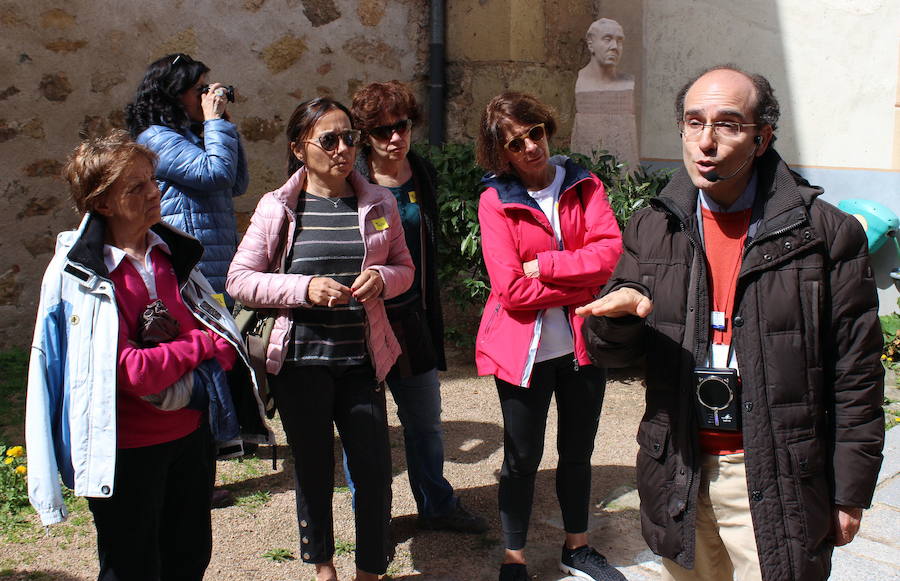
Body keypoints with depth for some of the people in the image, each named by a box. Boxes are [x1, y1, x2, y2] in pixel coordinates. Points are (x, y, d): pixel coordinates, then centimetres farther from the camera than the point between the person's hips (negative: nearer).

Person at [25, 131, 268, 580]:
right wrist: (201, 345, -11)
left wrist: (190, 382, -15)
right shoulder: (78, 274, -15)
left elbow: (222, 332, 3)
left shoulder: (172, 252, 3)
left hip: (189, 432, 6)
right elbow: (131, 370, -22)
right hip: (126, 449, -6)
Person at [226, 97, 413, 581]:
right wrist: (305, 288, -19)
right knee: (314, 471, 14)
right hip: (300, 360, -1)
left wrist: (381, 279, -12)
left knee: (375, 471, 4)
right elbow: (239, 279, -5)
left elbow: (403, 267, 12)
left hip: (362, 359, 2)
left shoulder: (378, 203, 4)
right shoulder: (277, 207, -3)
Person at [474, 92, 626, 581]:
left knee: (578, 453, 19)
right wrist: (580, 284, -16)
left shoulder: (584, 185, 1)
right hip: (524, 349, -3)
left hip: (583, 344, 4)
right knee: (523, 458, 10)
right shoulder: (495, 200, -8)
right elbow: (510, 289, -18)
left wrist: (544, 266, -18)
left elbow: (609, 251, -14)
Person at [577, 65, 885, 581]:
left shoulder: (823, 233, -6)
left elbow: (855, 378, -3)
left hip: (777, 482, -3)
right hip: (679, 473, 3)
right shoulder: (653, 230, 5)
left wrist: (849, 491, -2)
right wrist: (618, 313, -19)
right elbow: (610, 350, 4)